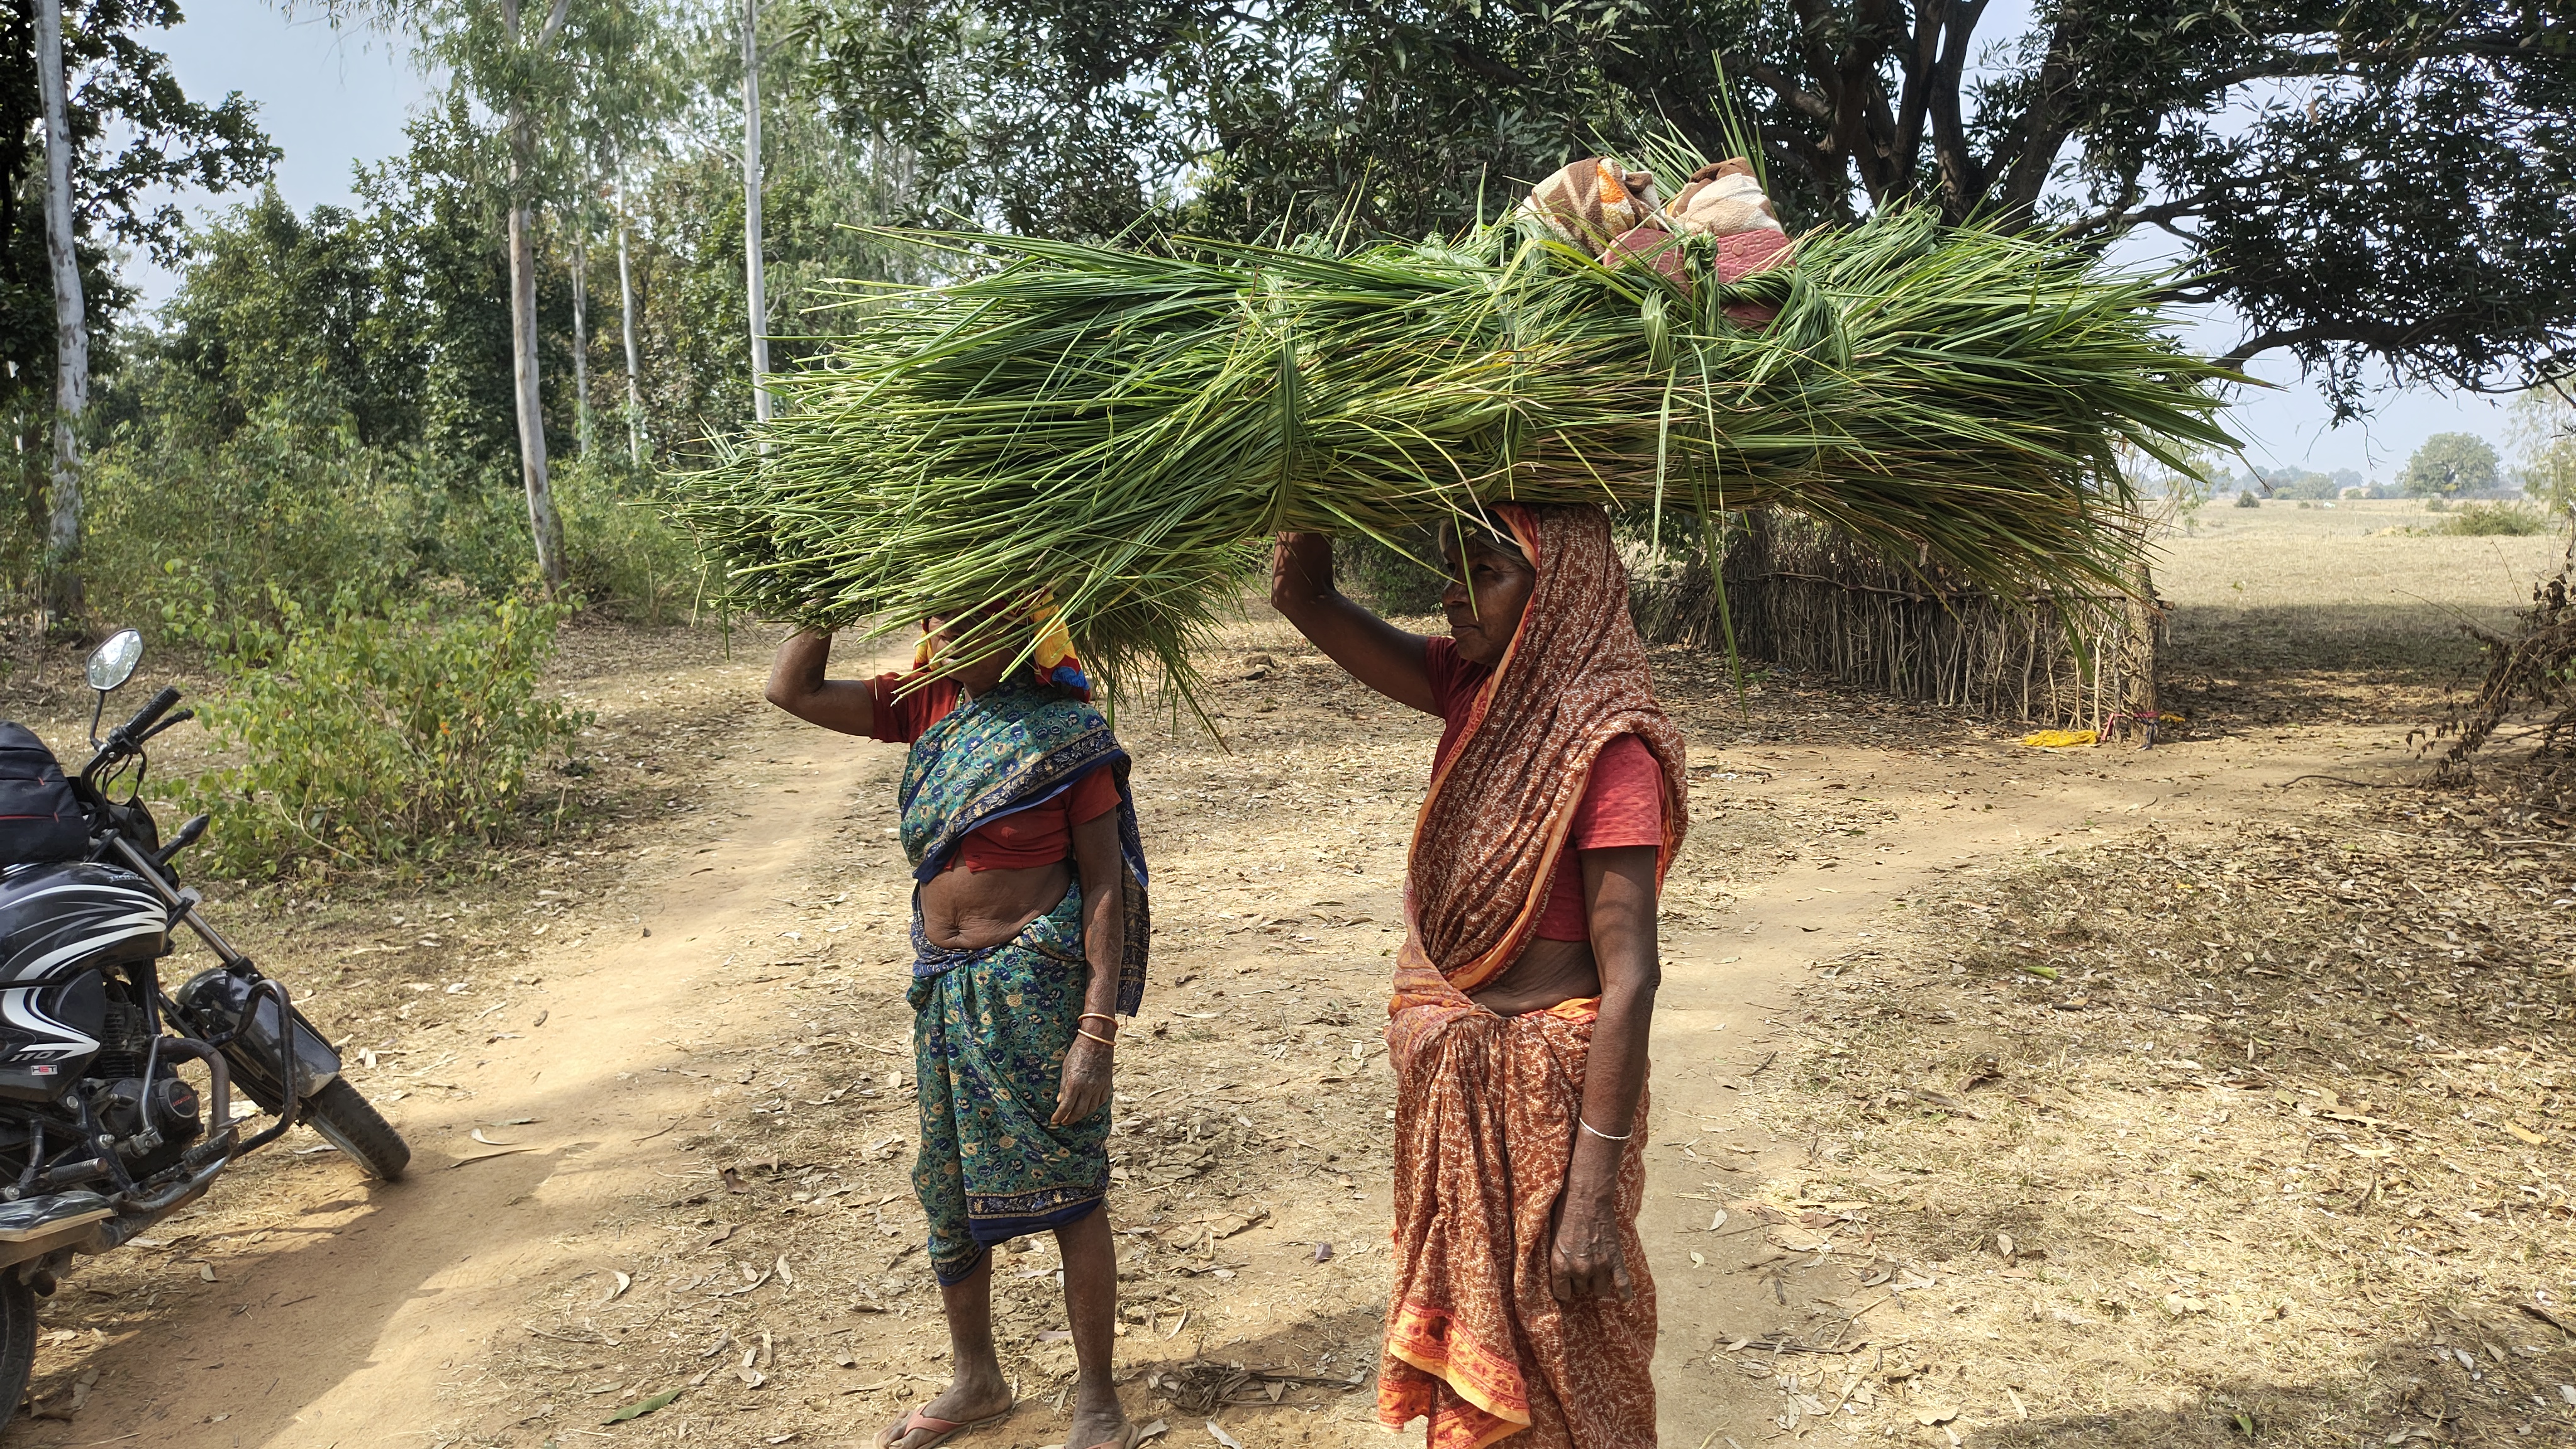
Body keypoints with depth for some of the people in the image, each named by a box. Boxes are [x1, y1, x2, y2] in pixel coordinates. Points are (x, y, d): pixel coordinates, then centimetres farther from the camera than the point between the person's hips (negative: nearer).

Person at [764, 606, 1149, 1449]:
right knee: (949, 1188, 17)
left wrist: (1096, 1033, -17)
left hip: (1034, 985, -6)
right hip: (944, 984, 7)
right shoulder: (928, 704, 3)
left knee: (1066, 1190, 4)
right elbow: (794, 690, 3)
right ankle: (975, 1380, 38)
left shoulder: (1065, 734, -13)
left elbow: (1105, 885, -13)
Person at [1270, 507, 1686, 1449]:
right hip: (1453, 1081, 7)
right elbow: (1304, 596, 5)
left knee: (1556, 1365, 11)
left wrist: (1593, 1195, -23)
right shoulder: (1471, 688, 1)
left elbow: (1629, 977, -23)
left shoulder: (1608, 746, -21)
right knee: (1466, 1324, 22)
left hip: (1546, 1087, -7)